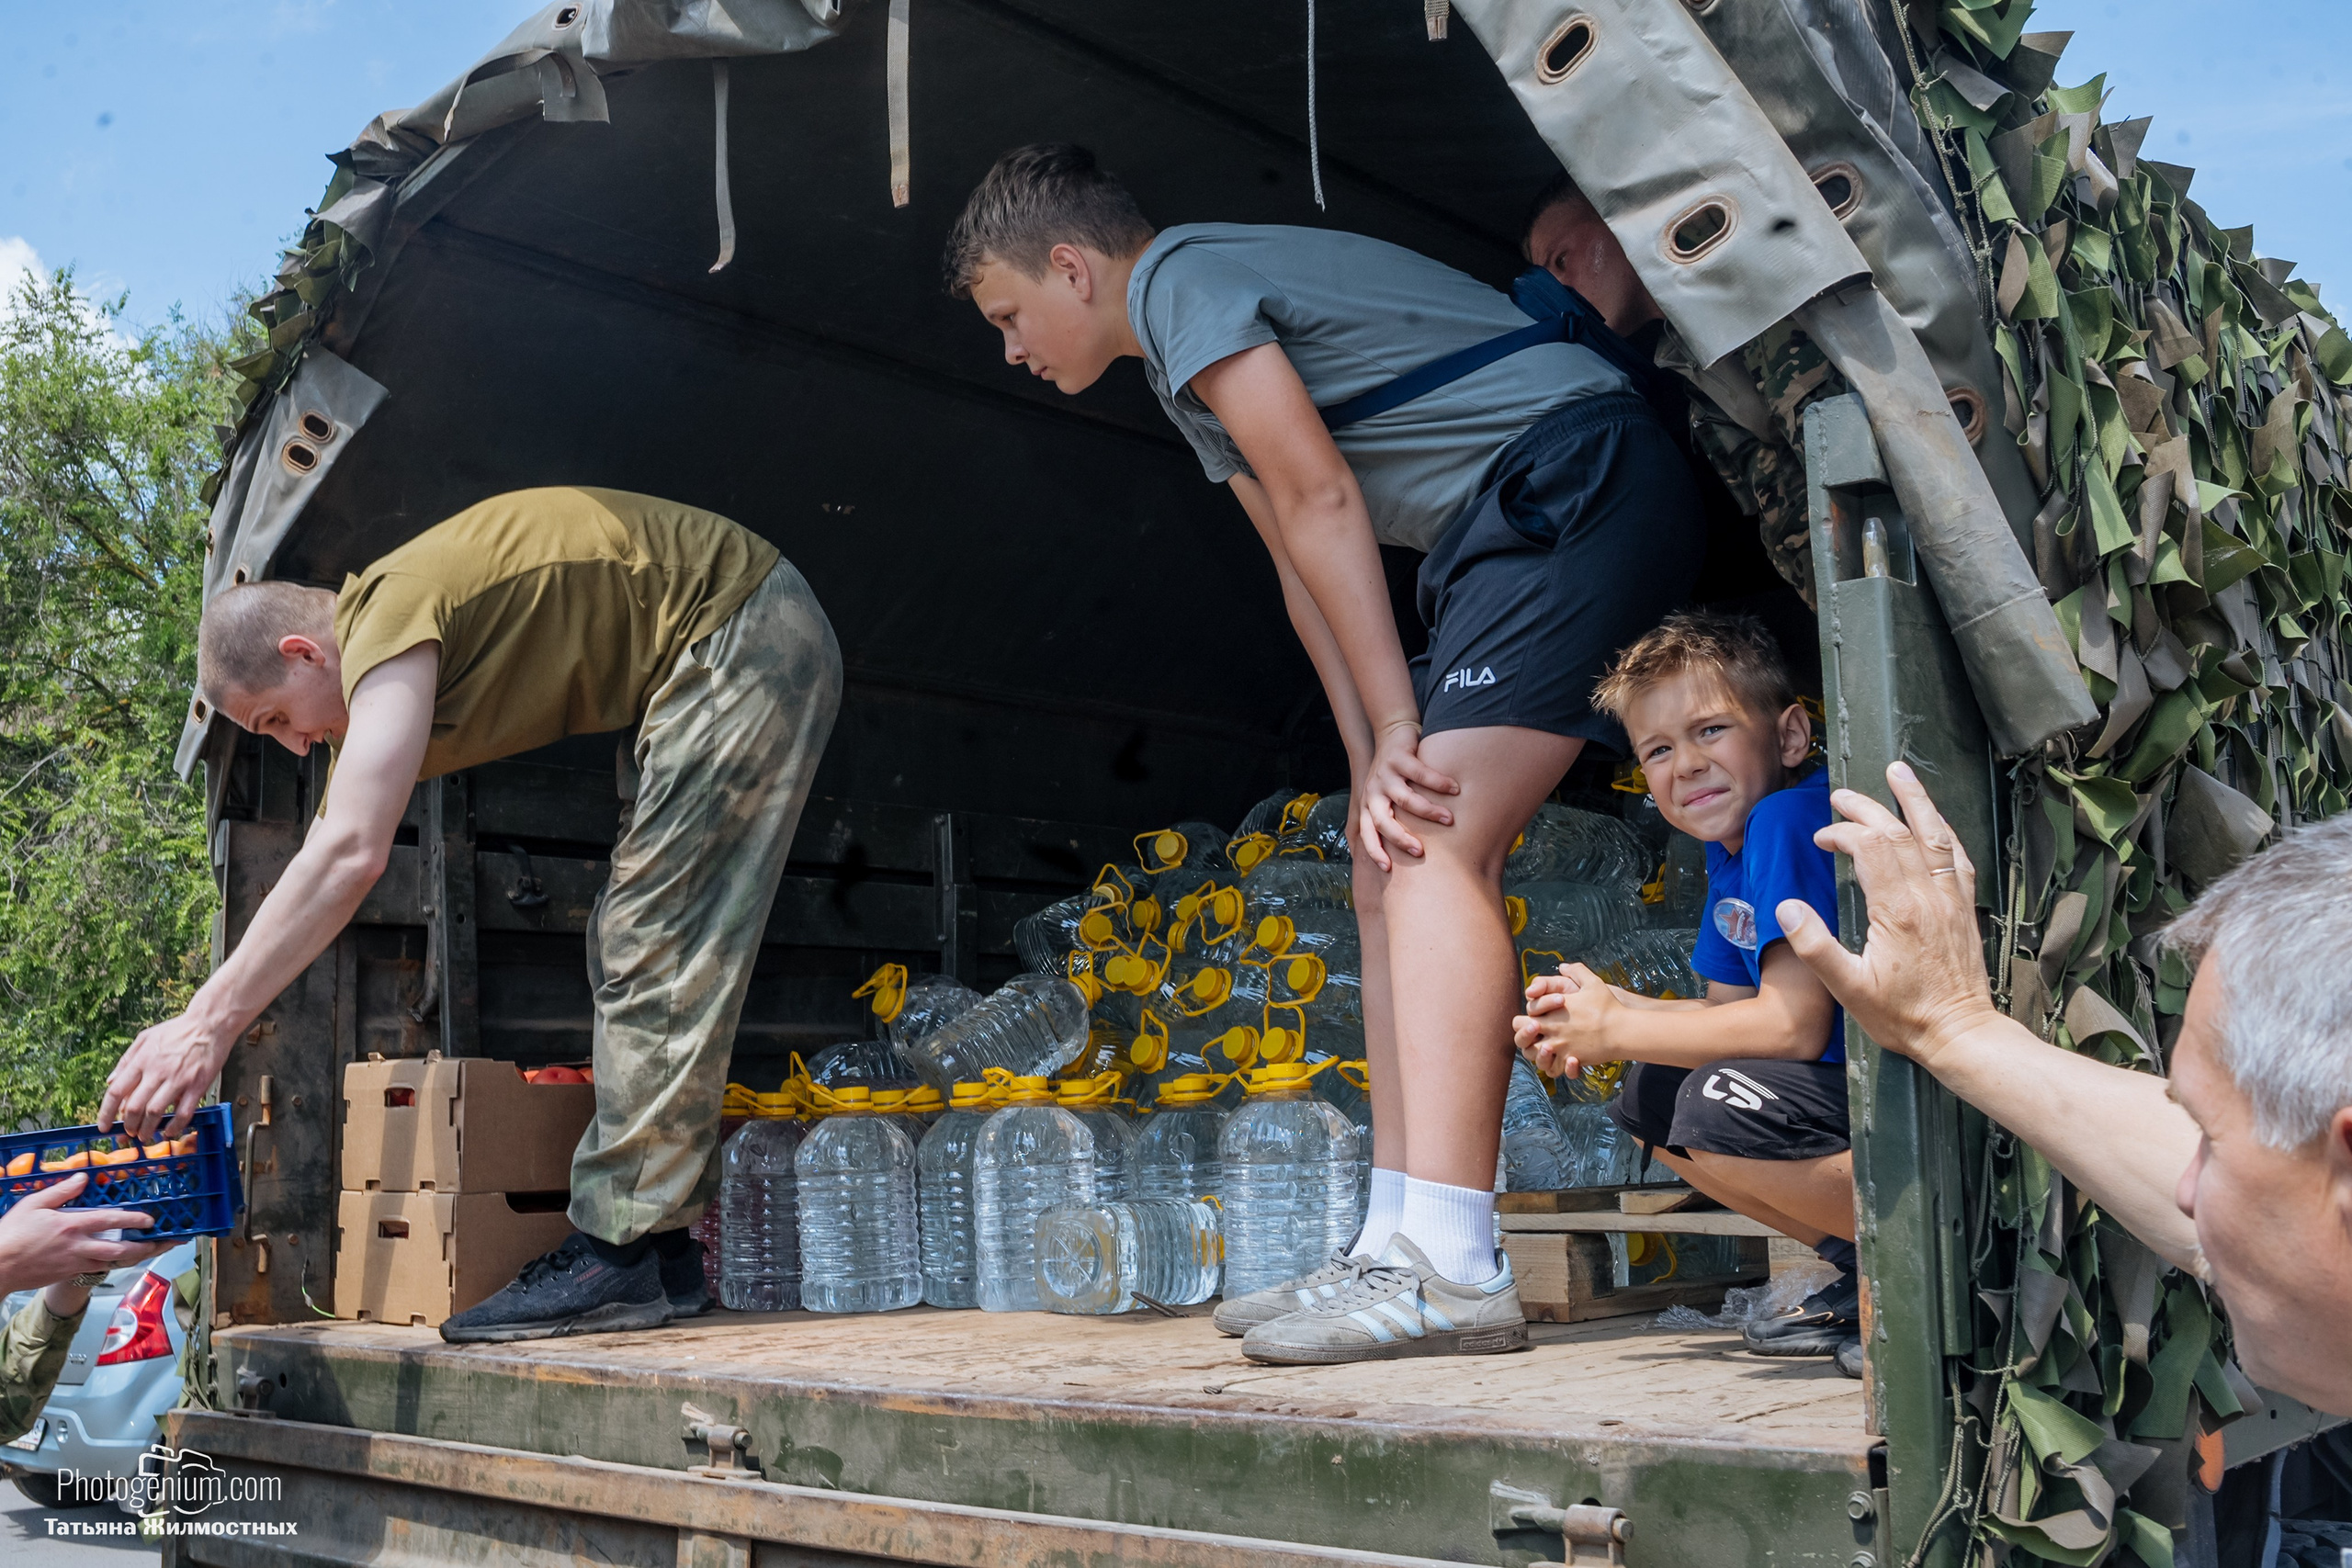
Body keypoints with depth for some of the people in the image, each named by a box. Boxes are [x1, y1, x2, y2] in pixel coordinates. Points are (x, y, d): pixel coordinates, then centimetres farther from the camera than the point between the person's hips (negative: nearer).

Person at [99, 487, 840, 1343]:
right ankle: (660, 1253, 10)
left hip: (746, 637, -10)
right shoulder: (374, 677, 12)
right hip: (699, 668, 10)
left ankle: (619, 1252, -10)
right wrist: (214, 1015, 7)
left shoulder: (389, 616, -18)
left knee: (657, 951, -13)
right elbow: (334, 857, 12)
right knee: (631, 947, 9)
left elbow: (350, 855, -27)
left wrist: (209, 1023, -24)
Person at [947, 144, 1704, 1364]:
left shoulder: (1180, 276, -7)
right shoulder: (1189, 369, 23)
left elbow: (1322, 505, -13)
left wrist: (1398, 736, -11)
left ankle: (1448, 1269, -24)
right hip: (1519, 532, 10)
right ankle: (1397, 1248, 5)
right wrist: (1372, 764, 5)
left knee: (1432, 849, -21)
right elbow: (1303, 561, 15)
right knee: (1394, 864, 5)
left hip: (1578, 478, -10)